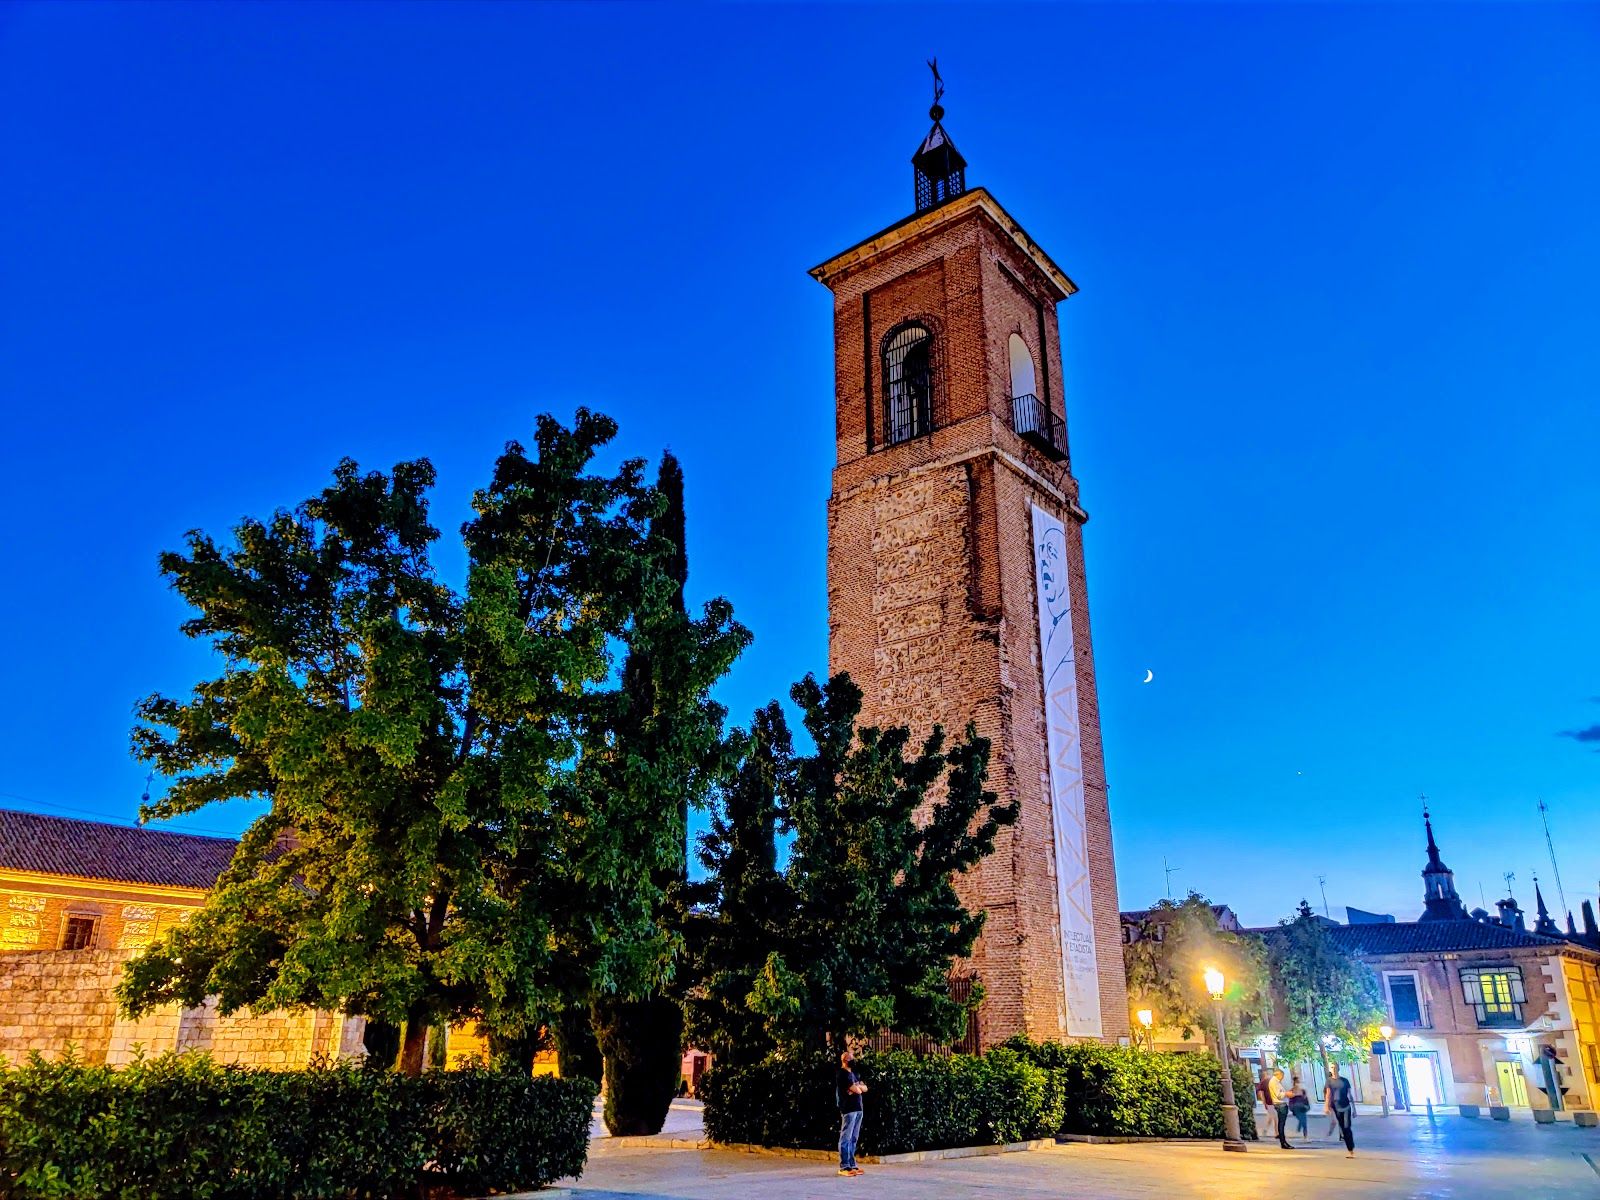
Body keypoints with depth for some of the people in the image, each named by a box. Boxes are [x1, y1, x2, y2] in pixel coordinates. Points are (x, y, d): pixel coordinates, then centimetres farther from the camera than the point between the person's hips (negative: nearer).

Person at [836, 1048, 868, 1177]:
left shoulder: (854, 1074, 20)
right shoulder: (843, 1074, -9)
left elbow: (864, 1088, 13)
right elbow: (857, 1090, -15)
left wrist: (856, 1086, -4)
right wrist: (857, 1087, 6)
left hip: (857, 1108, 9)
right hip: (848, 1109, -9)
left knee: (854, 1138, 10)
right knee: (846, 1138, -7)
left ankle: (852, 1165, 14)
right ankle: (844, 1167, -7)